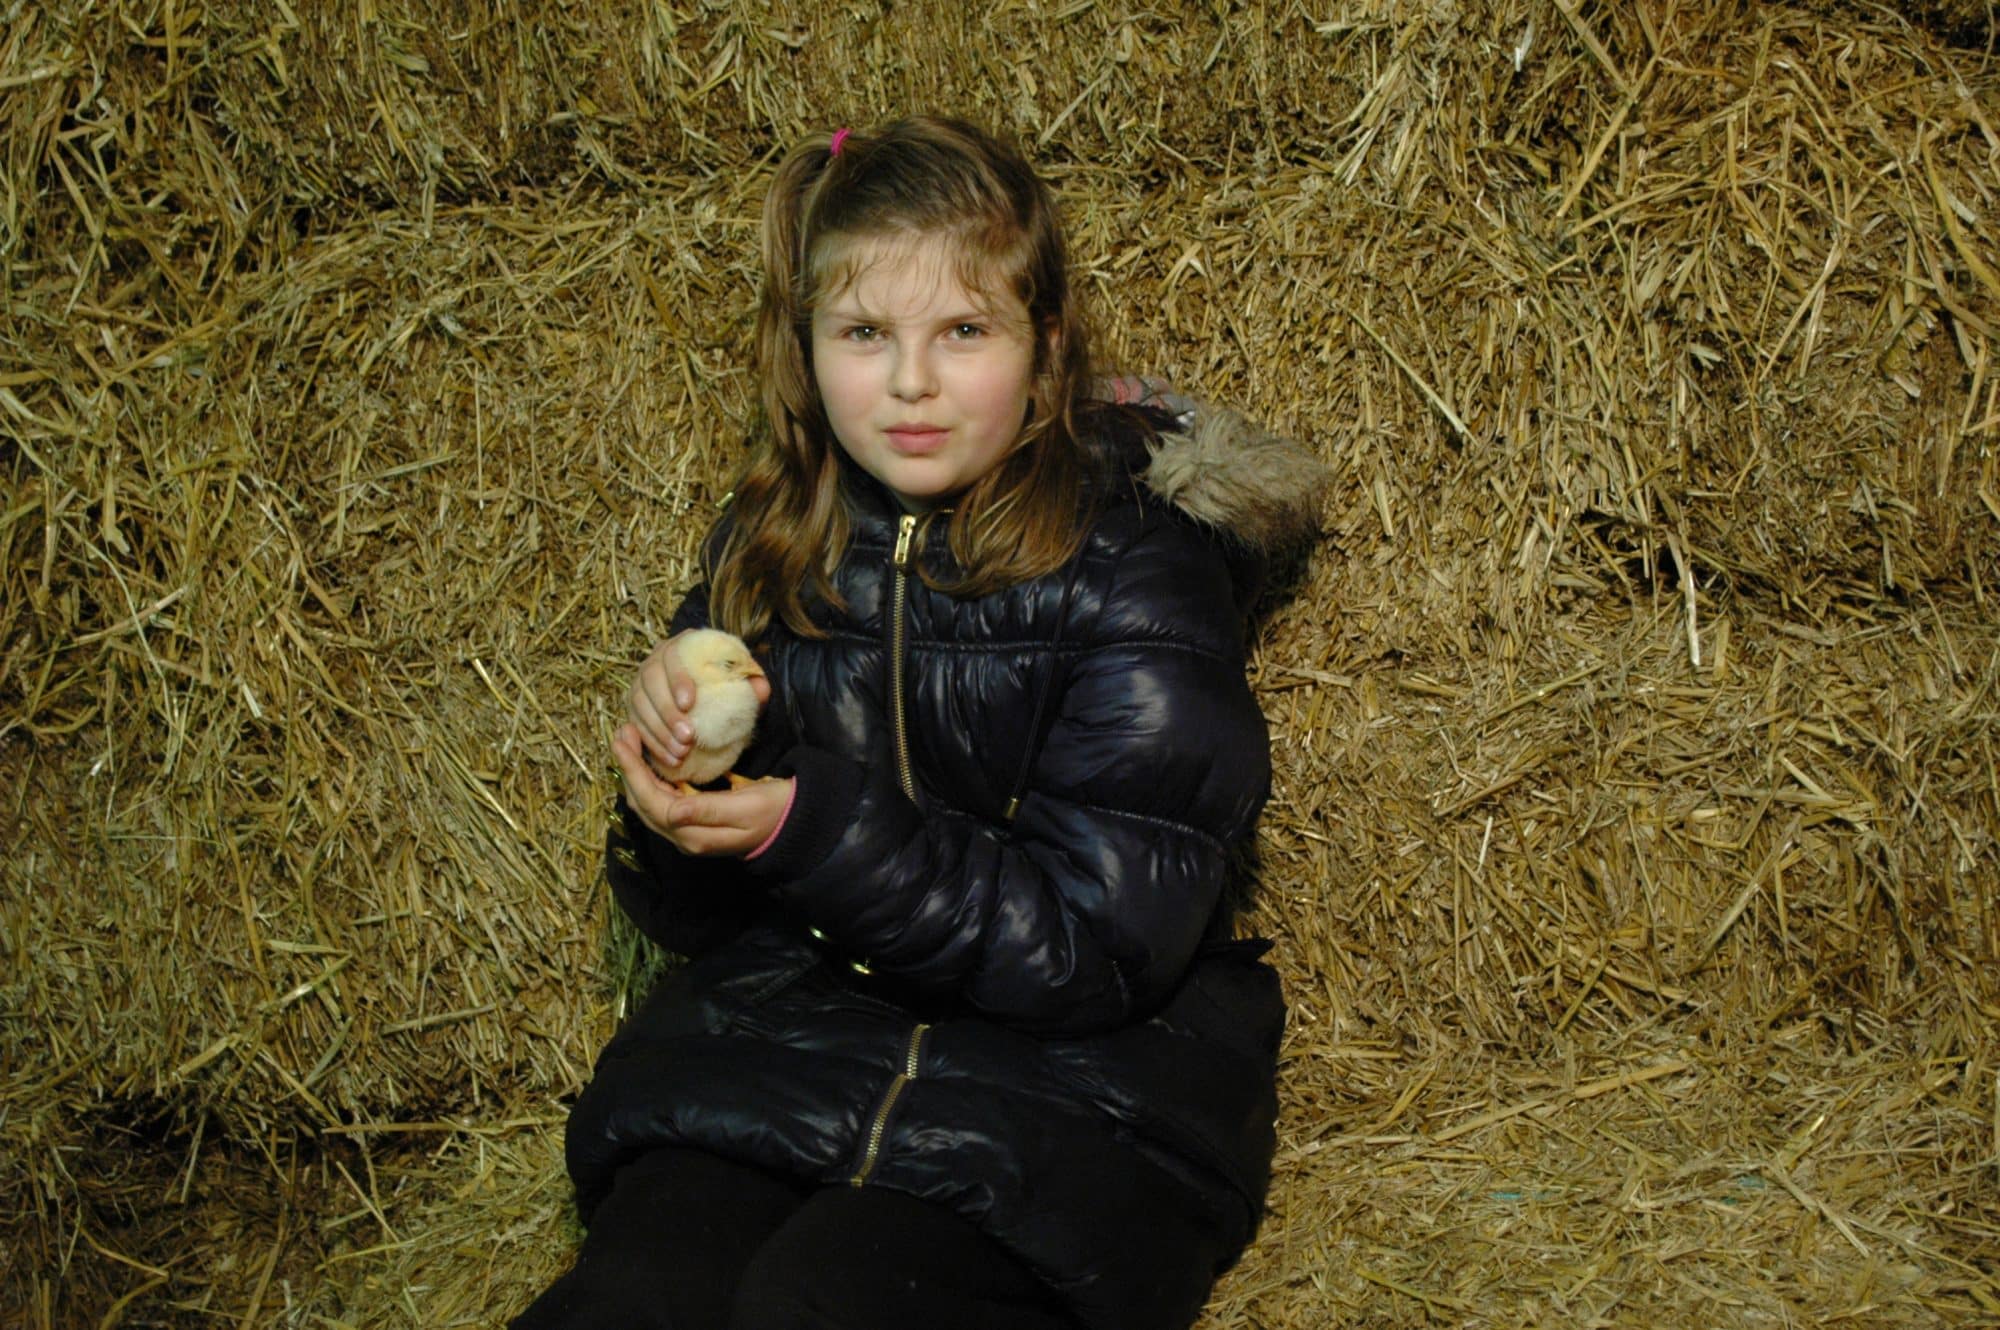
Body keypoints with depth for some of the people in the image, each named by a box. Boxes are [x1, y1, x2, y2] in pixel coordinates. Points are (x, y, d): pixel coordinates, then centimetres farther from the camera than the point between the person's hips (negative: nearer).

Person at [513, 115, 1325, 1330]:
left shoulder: (1137, 572, -8)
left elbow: (1096, 951, -14)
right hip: (786, 1037, 4)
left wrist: (818, 831, -22)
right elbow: (690, 920, 11)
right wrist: (675, 763, -11)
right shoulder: (771, 554, 6)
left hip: (1071, 1079, -3)